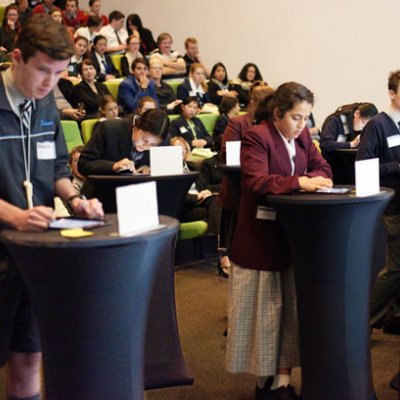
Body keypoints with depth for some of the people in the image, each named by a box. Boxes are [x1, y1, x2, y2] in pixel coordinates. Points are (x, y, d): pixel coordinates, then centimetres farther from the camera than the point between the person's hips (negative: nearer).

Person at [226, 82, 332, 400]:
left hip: (293, 235, 7)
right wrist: (300, 183, -34)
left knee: (290, 308, 8)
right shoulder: (256, 138, -14)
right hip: (260, 239, -6)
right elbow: (257, 181, -26)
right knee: (263, 311, 4)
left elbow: (322, 167, 9)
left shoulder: (302, 135, 8)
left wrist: (316, 179, -15)